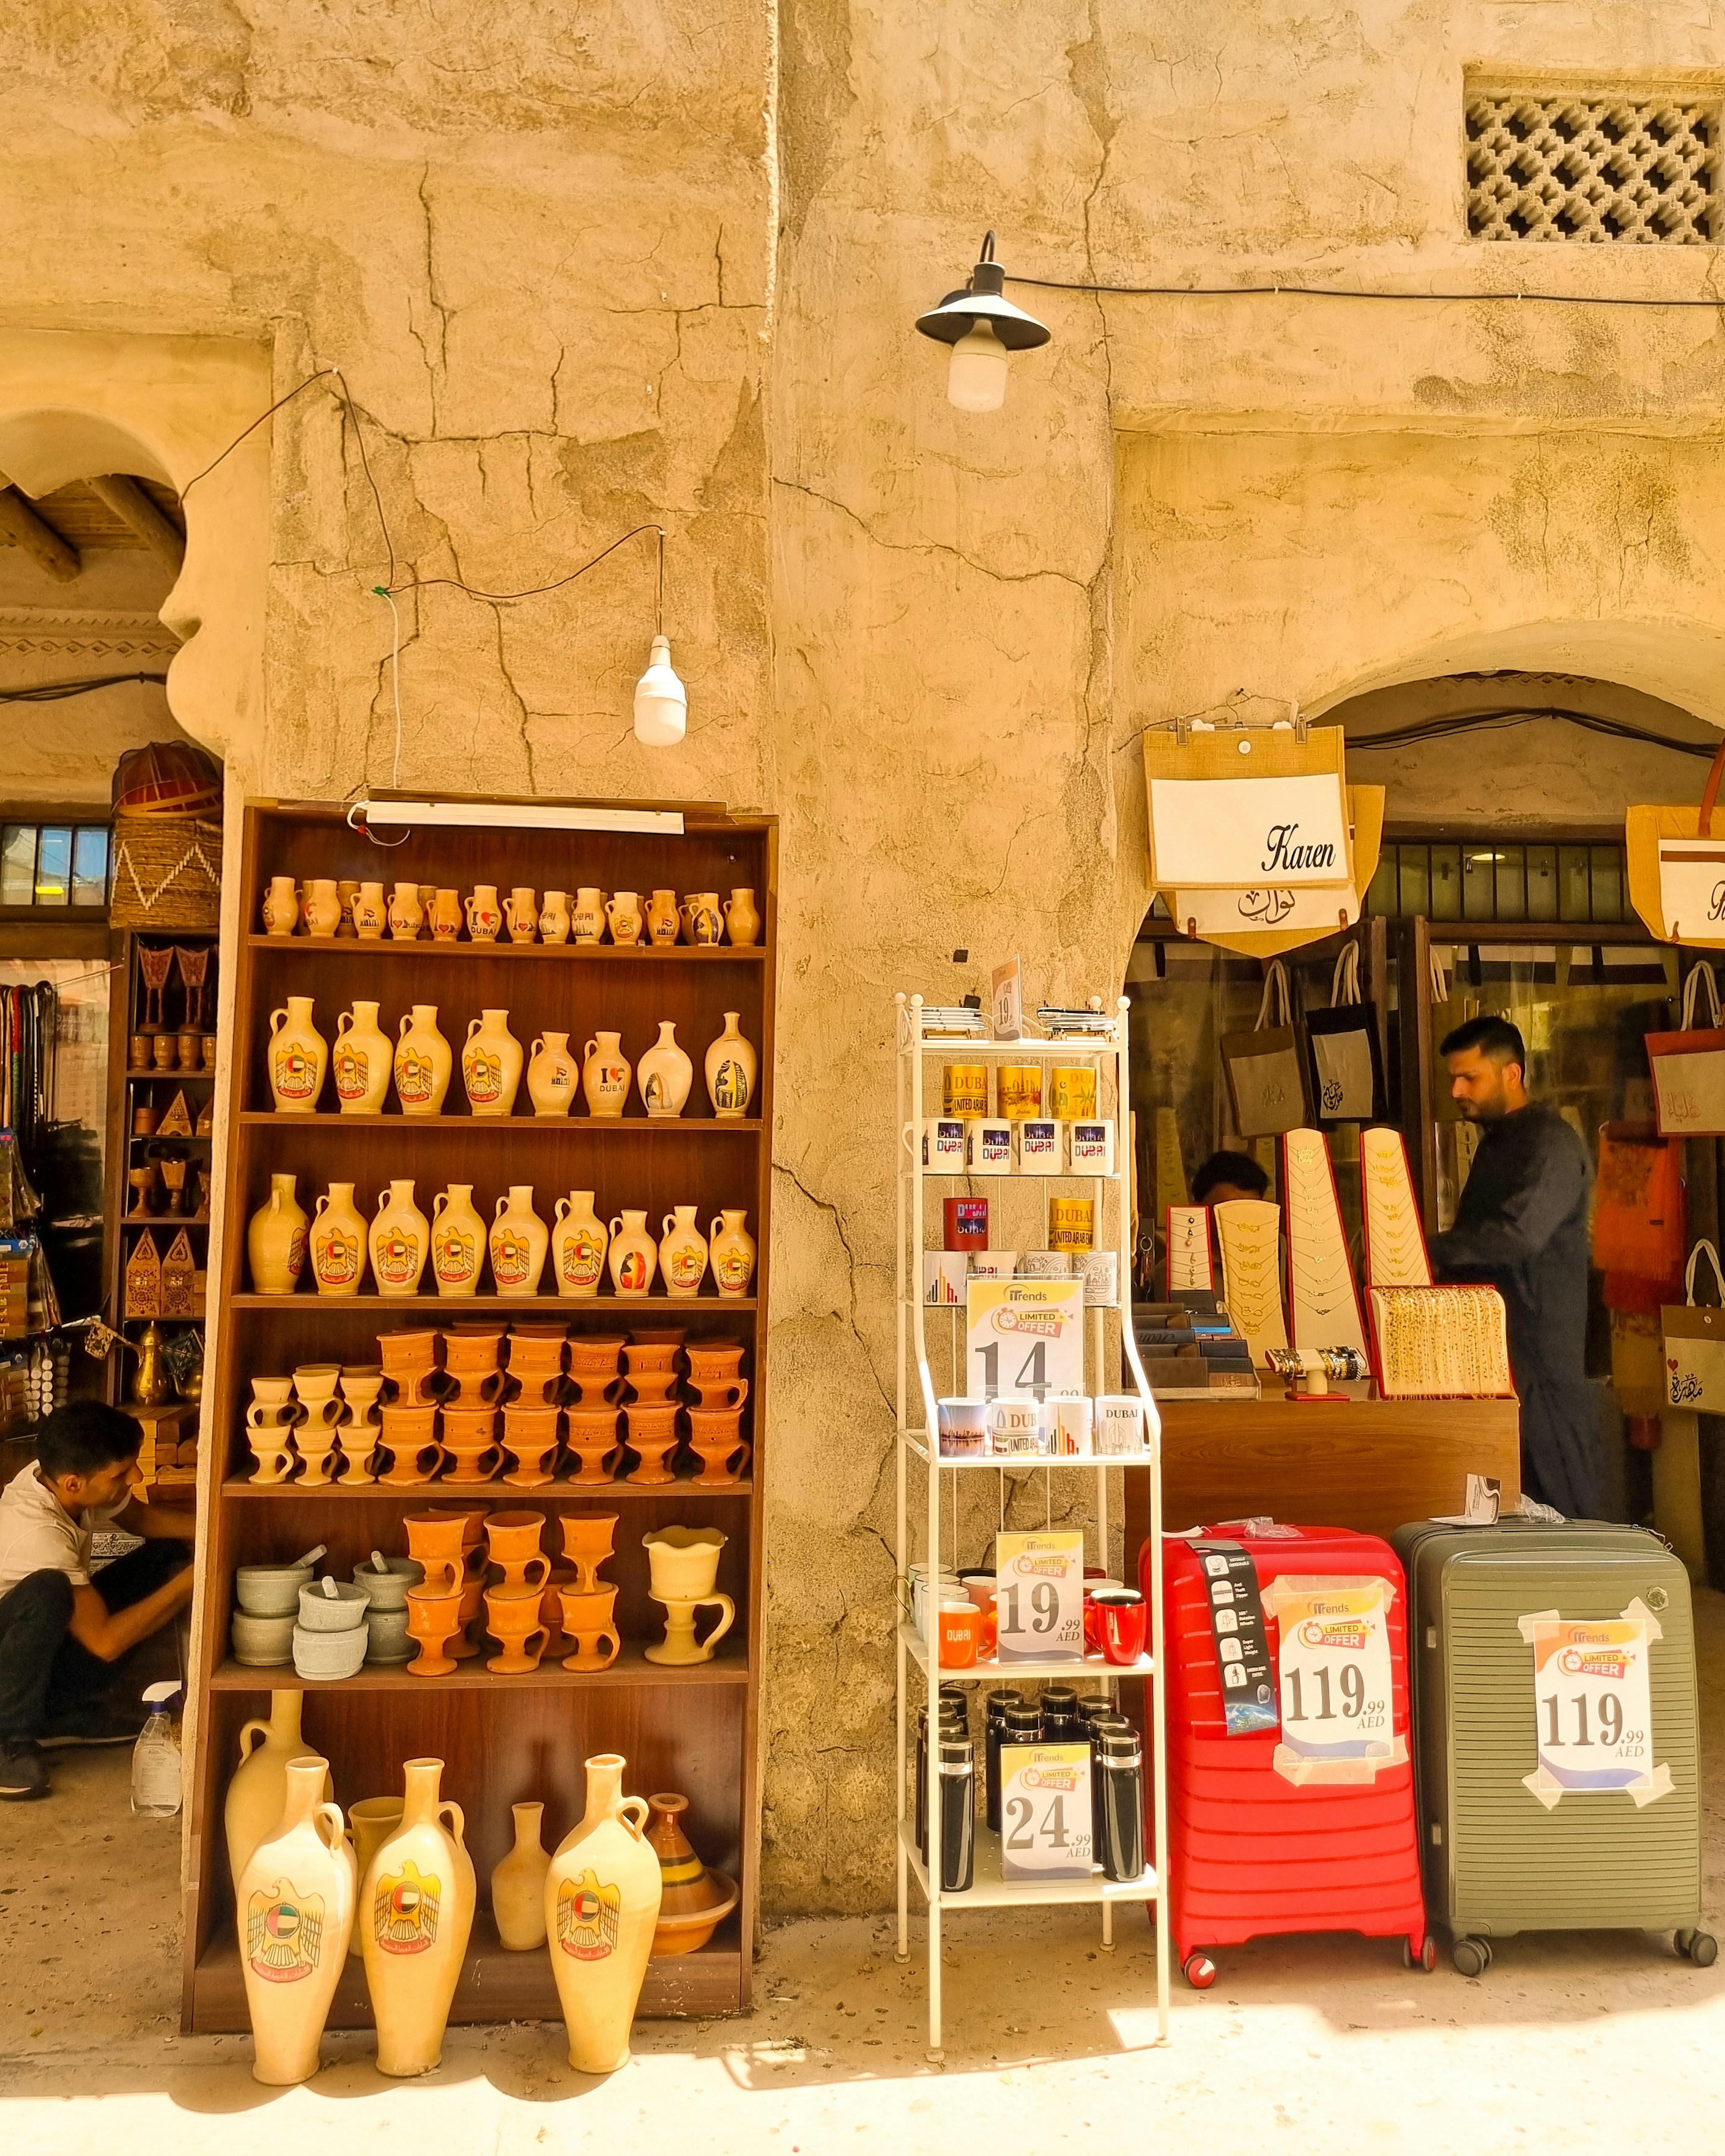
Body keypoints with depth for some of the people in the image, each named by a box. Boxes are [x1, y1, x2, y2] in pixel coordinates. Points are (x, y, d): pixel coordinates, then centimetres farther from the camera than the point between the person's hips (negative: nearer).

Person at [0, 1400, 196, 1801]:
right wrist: (194, 1577, -29)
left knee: (168, 1555, -5)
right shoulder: (38, 1533, -34)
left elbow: (141, 1518, 6)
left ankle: (69, 1708, 1)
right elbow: (105, 1641, -32)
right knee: (49, 1590, -38)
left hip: (49, 1640, 8)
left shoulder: (59, 1477, -13)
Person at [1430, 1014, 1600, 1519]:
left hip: (1539, 1350, -9)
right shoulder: (1495, 1142, 17)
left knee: (1559, 1502, -3)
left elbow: (1519, 1234, -26)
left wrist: (1427, 1251, -21)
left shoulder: (1551, 1144, -12)